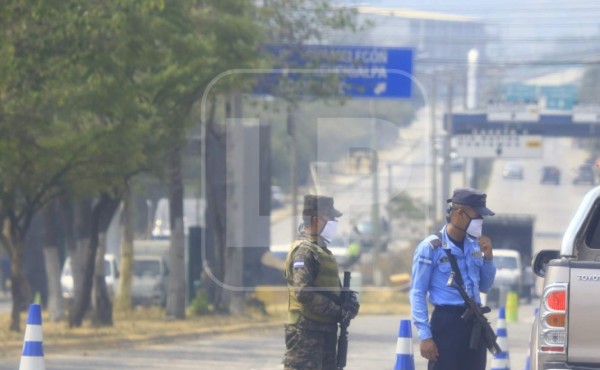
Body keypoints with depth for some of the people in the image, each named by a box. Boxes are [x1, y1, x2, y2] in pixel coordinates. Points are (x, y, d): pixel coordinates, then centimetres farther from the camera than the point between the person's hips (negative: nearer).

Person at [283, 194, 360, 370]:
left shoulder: (322, 250, 19)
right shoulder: (304, 251, -13)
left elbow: (333, 288, 23)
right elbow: (303, 292, -24)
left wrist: (349, 300, 1)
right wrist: (337, 312, -22)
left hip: (325, 332, 10)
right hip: (305, 333, -10)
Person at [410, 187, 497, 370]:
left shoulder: (474, 245, 11)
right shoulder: (431, 247, -8)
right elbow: (417, 294, -8)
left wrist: (488, 257, 4)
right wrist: (425, 335, -15)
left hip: (473, 322, 7)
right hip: (447, 322, -7)